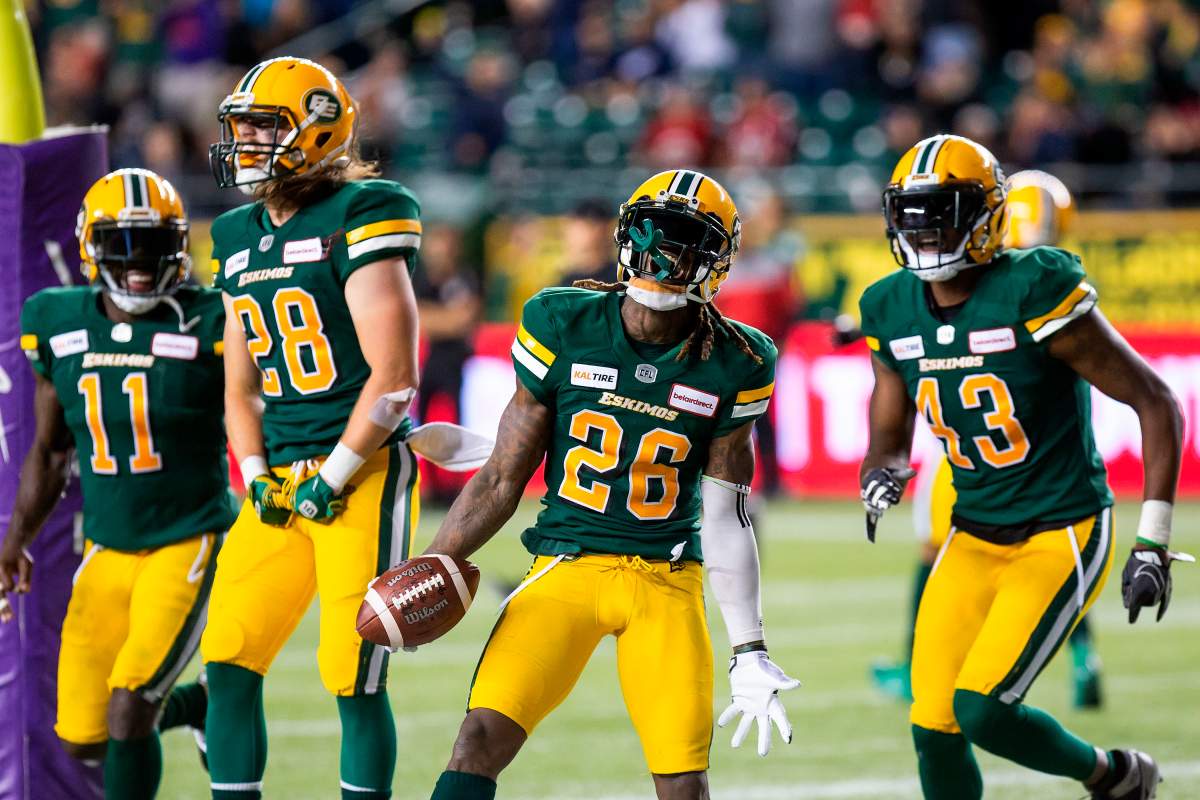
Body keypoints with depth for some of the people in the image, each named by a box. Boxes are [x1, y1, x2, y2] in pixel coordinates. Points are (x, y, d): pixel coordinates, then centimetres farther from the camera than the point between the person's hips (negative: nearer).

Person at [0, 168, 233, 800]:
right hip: (107, 550, 5)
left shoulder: (208, 327, -13)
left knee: (129, 710, -18)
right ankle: (196, 705, 35)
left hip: (189, 544, -5)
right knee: (84, 740, 6)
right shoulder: (60, 326, 1)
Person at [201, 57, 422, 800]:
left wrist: (332, 478, -12)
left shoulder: (360, 218, -9)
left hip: (364, 476, -7)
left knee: (356, 682, -6)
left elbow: (393, 376, -13)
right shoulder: (239, 237, 15)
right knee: (230, 666, 1)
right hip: (282, 481, 7)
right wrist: (258, 479, 5)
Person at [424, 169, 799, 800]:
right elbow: (503, 478, 2)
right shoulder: (563, 329, -5)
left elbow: (725, 519, 2)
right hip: (567, 564, -1)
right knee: (482, 737, -18)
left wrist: (749, 653, 0)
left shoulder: (730, 365, -2)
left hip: (666, 579, 1)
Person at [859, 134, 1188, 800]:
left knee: (980, 710, -17)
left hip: (1061, 539, -6)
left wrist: (1153, 541, -15)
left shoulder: (1034, 292, -19)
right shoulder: (893, 310, 1)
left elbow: (1155, 402, -13)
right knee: (933, 729, 0)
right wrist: (879, 480, -11)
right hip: (972, 539, 6)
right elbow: (889, 437, 14)